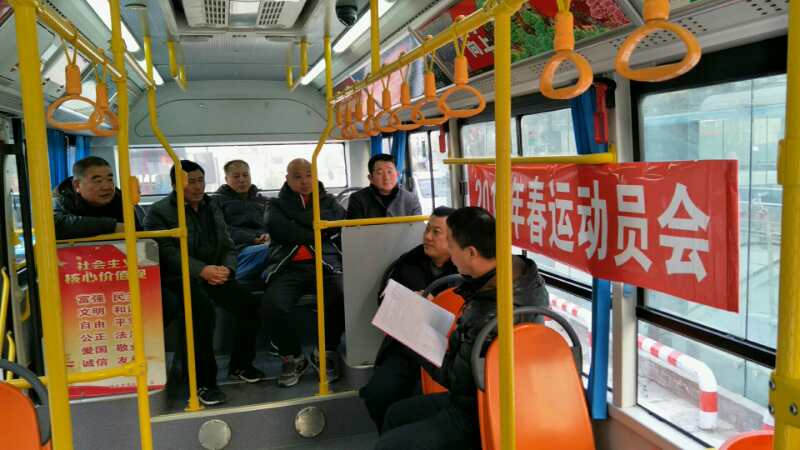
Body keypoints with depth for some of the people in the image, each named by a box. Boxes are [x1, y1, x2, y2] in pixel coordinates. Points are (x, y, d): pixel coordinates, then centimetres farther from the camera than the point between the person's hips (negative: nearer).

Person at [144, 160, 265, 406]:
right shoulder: (159, 211, 2)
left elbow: (228, 246, 15)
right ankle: (203, 381, -22)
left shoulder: (212, 207, 19)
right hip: (179, 278, -5)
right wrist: (202, 270, -25)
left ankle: (240, 365, 4)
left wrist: (227, 268, -8)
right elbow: (167, 253, -12)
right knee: (204, 309, -34)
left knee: (249, 304, -18)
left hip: (215, 274, 5)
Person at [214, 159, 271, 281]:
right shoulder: (218, 201, 19)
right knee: (268, 249, -38)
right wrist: (253, 238, -12)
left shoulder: (263, 201, 32)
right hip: (238, 248, -4)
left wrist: (268, 236, -7)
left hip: (264, 243, 4)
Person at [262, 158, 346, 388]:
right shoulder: (277, 205, 19)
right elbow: (281, 231, -3)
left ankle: (326, 353, -6)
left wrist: (297, 214, 0)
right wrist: (318, 234, -2)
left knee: (342, 297, -31)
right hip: (288, 267, 0)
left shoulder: (328, 201, 22)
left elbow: (335, 223, -2)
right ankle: (293, 357, -3)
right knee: (273, 305, -29)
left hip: (325, 264, 0)